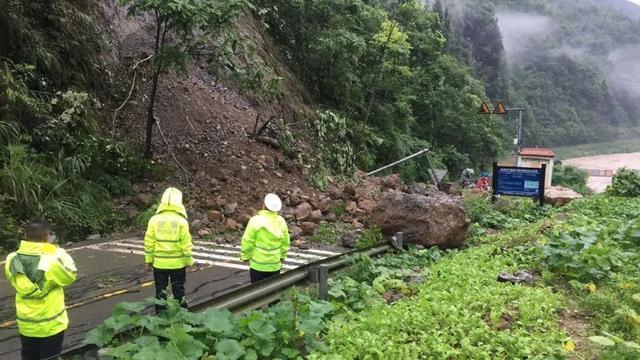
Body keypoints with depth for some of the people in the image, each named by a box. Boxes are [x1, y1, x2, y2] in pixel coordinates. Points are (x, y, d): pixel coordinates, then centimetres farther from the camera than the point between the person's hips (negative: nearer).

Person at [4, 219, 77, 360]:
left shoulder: (12, 260, -12)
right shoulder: (52, 261, -26)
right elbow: (70, 275, -9)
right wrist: (58, 251, -4)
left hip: (26, 325, 4)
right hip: (51, 325, -4)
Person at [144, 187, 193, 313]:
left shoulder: (154, 219, -6)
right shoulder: (181, 220, -10)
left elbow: (149, 242, -3)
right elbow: (186, 244, -9)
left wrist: (148, 259, 8)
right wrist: (189, 260, 1)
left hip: (159, 263, 1)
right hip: (178, 263, -1)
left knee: (160, 290, 12)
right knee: (178, 290, 12)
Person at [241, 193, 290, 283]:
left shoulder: (256, 220, -17)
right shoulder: (281, 221, -5)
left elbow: (248, 241, -14)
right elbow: (285, 242, 2)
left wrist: (245, 256, 0)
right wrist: (283, 256, 16)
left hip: (258, 263, -3)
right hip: (275, 264, 3)